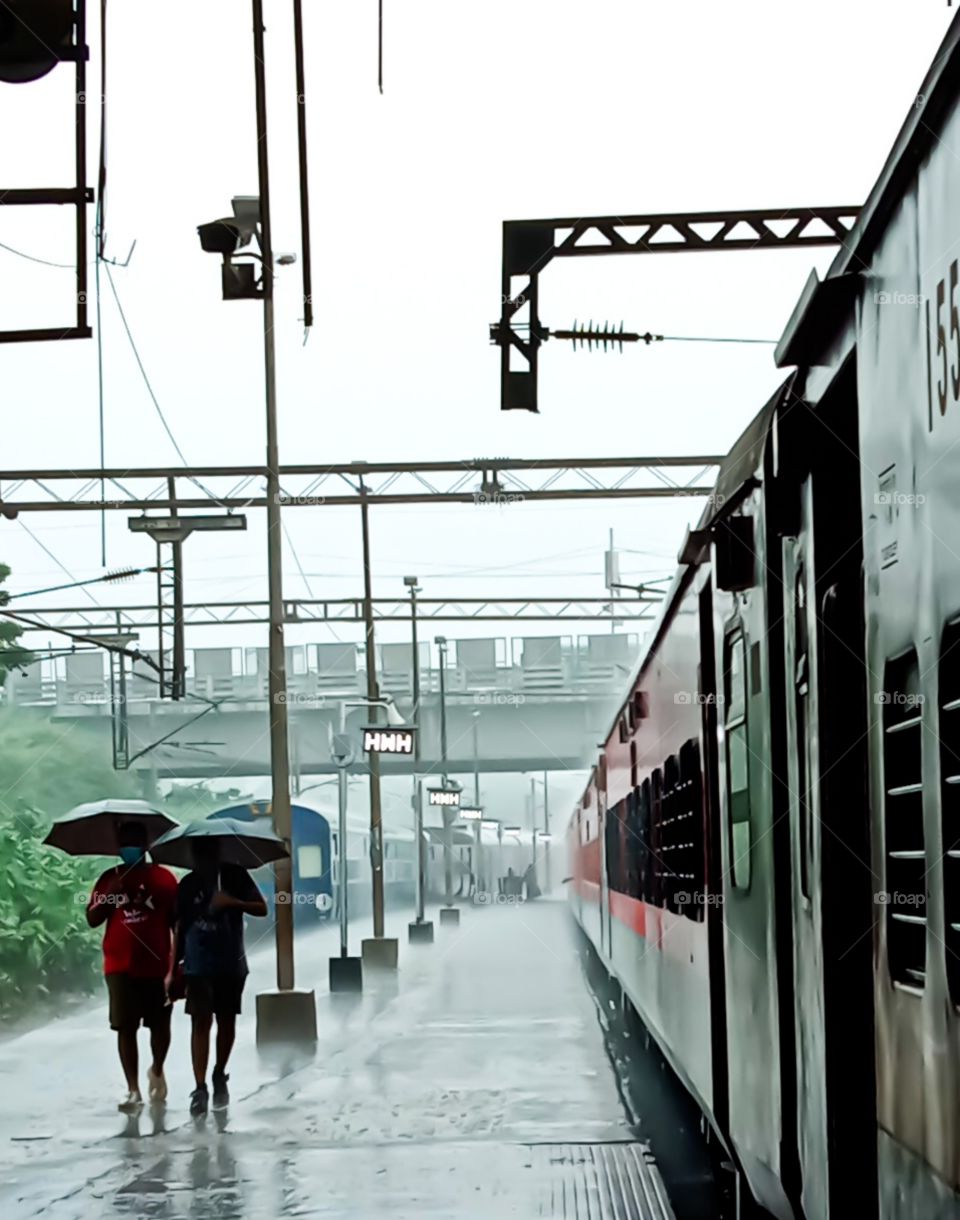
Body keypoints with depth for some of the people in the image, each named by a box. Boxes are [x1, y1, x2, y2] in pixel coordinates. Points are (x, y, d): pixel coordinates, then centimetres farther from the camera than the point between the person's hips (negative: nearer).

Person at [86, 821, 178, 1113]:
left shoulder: (163, 878, 1)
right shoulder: (110, 878, 6)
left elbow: (177, 922, 2)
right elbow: (92, 919, 3)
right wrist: (109, 895, -14)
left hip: (156, 965, -1)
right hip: (120, 967, 1)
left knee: (160, 1024, 9)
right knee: (125, 1027, -4)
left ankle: (157, 1072, 36)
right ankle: (133, 1090, -4)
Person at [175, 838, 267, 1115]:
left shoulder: (235, 876, 0)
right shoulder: (188, 884, 5)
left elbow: (261, 908, -5)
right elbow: (180, 926, 9)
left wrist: (232, 902, -22)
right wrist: (174, 967, 6)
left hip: (231, 964, 0)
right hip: (198, 966, 0)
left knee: (226, 1021, 10)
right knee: (200, 1022, -9)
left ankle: (220, 1075, 30)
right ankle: (200, 1088, -13)